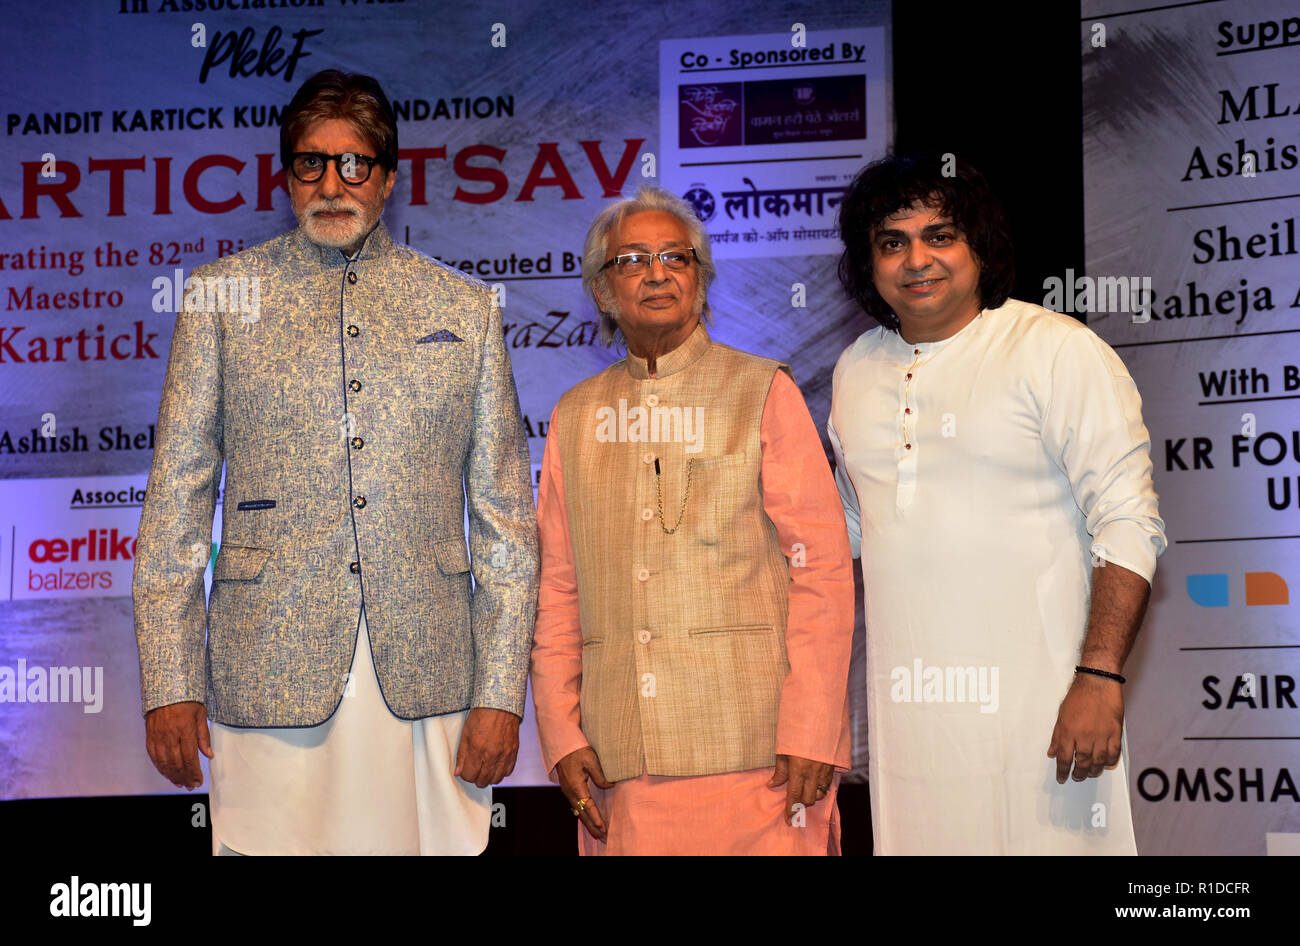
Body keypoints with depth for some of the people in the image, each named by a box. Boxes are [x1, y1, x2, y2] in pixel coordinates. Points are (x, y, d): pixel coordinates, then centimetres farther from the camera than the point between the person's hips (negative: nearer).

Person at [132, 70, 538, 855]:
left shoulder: (464, 307, 10)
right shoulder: (221, 296, 8)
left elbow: (507, 518, 8)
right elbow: (176, 503, 6)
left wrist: (502, 695, 1)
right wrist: (170, 687, -2)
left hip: (427, 680, 1)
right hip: (270, 676, -1)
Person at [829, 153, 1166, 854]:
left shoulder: (1057, 350, -5)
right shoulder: (856, 369, 13)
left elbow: (1126, 525, -9)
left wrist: (1100, 677, -17)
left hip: (1034, 703, -5)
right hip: (906, 709, 5)